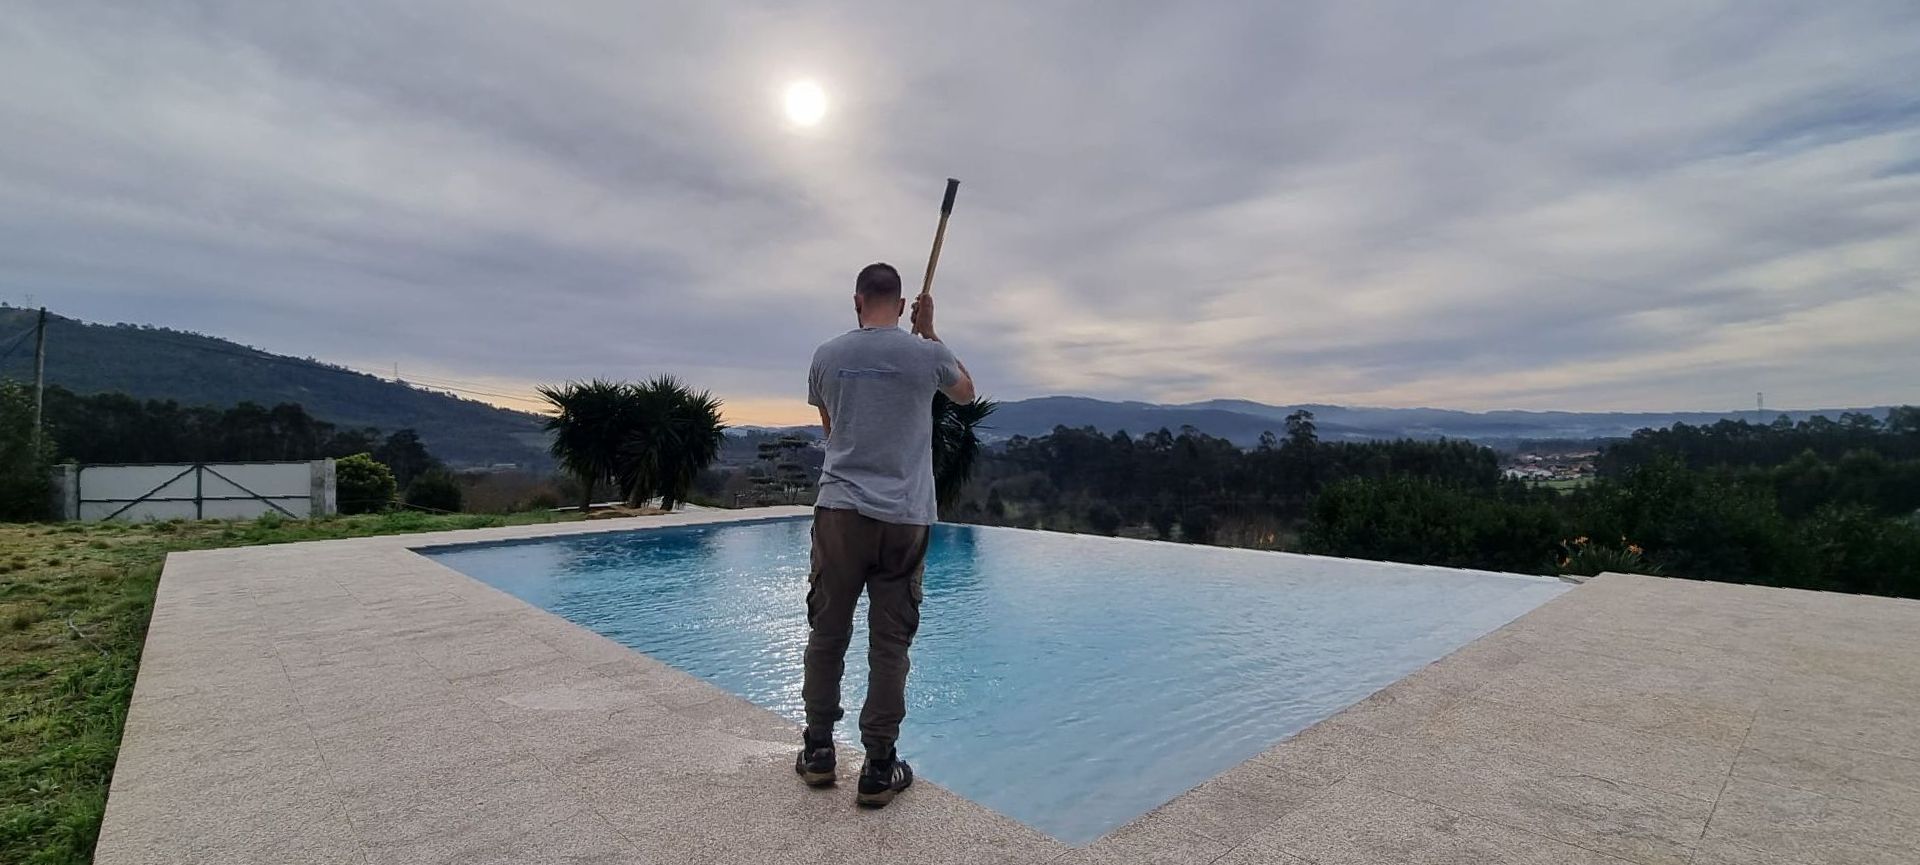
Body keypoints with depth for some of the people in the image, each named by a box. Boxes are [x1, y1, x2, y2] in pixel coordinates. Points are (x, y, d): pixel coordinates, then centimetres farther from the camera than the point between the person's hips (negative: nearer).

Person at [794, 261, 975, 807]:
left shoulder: (827, 356, 5)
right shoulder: (925, 353, 0)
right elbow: (966, 392, 22)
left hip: (840, 510, 2)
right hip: (904, 517, -1)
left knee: (826, 633, 13)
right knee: (891, 643, 5)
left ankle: (818, 752, 24)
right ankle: (878, 768, 11)